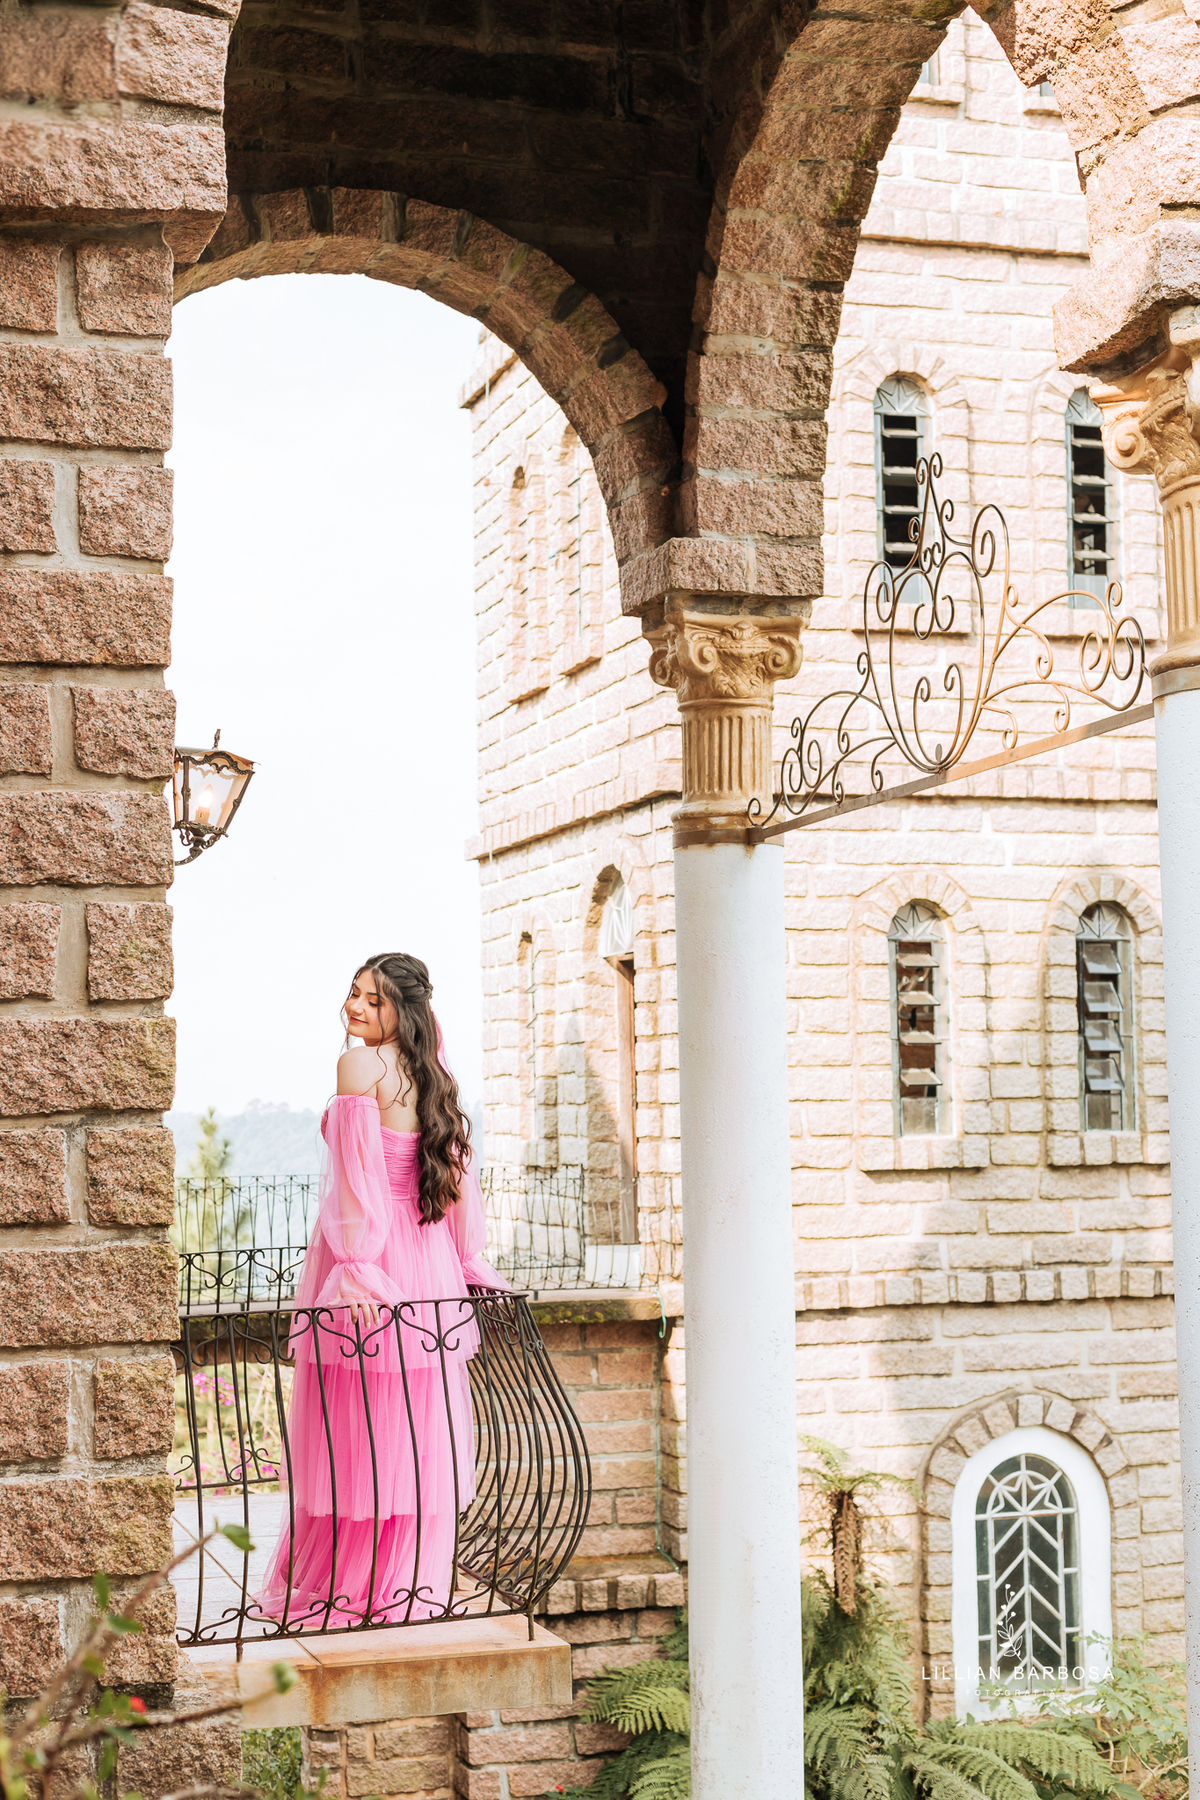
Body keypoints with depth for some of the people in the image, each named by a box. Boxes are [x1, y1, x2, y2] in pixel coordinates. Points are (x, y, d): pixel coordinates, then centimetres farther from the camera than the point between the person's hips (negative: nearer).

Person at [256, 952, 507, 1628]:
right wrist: (471, 1262, 15)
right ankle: (416, 1591, 16)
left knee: (354, 1432, 1)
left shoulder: (359, 1065, -10)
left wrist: (355, 1265, -19)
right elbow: (459, 1174, 11)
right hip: (427, 1263, 7)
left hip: (369, 1250, -7)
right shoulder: (433, 1076, 10)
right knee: (421, 1432, 10)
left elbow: (357, 1173, -16)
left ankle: (341, 1594, 8)